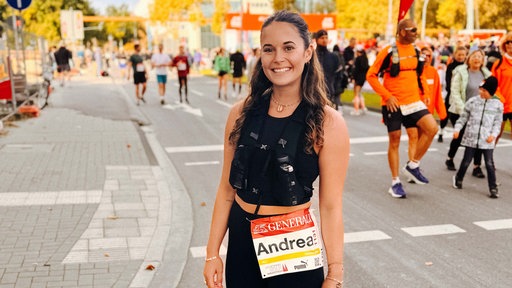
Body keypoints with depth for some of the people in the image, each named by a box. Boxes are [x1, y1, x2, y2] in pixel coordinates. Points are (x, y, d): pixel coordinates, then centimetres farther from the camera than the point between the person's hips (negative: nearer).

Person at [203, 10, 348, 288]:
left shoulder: (328, 123, -12)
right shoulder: (242, 113, -2)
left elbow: (331, 205, -11)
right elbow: (227, 188, 3)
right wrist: (212, 253, 4)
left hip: (294, 247, -3)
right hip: (241, 241, 4)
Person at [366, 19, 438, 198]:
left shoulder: (416, 51, 8)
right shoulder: (389, 52, -10)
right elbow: (371, 75, -10)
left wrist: (424, 91, 8)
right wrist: (387, 96, -16)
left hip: (413, 101, 5)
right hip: (393, 104, -5)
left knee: (432, 128, -14)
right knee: (395, 141, 3)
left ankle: (413, 165, 4)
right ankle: (395, 182, 16)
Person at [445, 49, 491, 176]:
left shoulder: (486, 74, 8)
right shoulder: (461, 72, -6)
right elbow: (455, 92, -9)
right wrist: (462, 110, -16)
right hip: (460, 112, -3)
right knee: (459, 137, 8)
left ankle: (477, 166, 4)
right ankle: (450, 159, 31)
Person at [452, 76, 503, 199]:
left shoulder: (498, 104, 2)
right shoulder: (472, 101, 3)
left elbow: (497, 122, 5)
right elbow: (463, 117, 9)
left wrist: (493, 134, -9)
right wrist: (457, 129, -2)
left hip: (487, 140, -1)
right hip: (471, 137, 1)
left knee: (489, 163, -1)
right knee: (466, 161, 9)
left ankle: (493, 188, 9)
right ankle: (458, 178, 33)